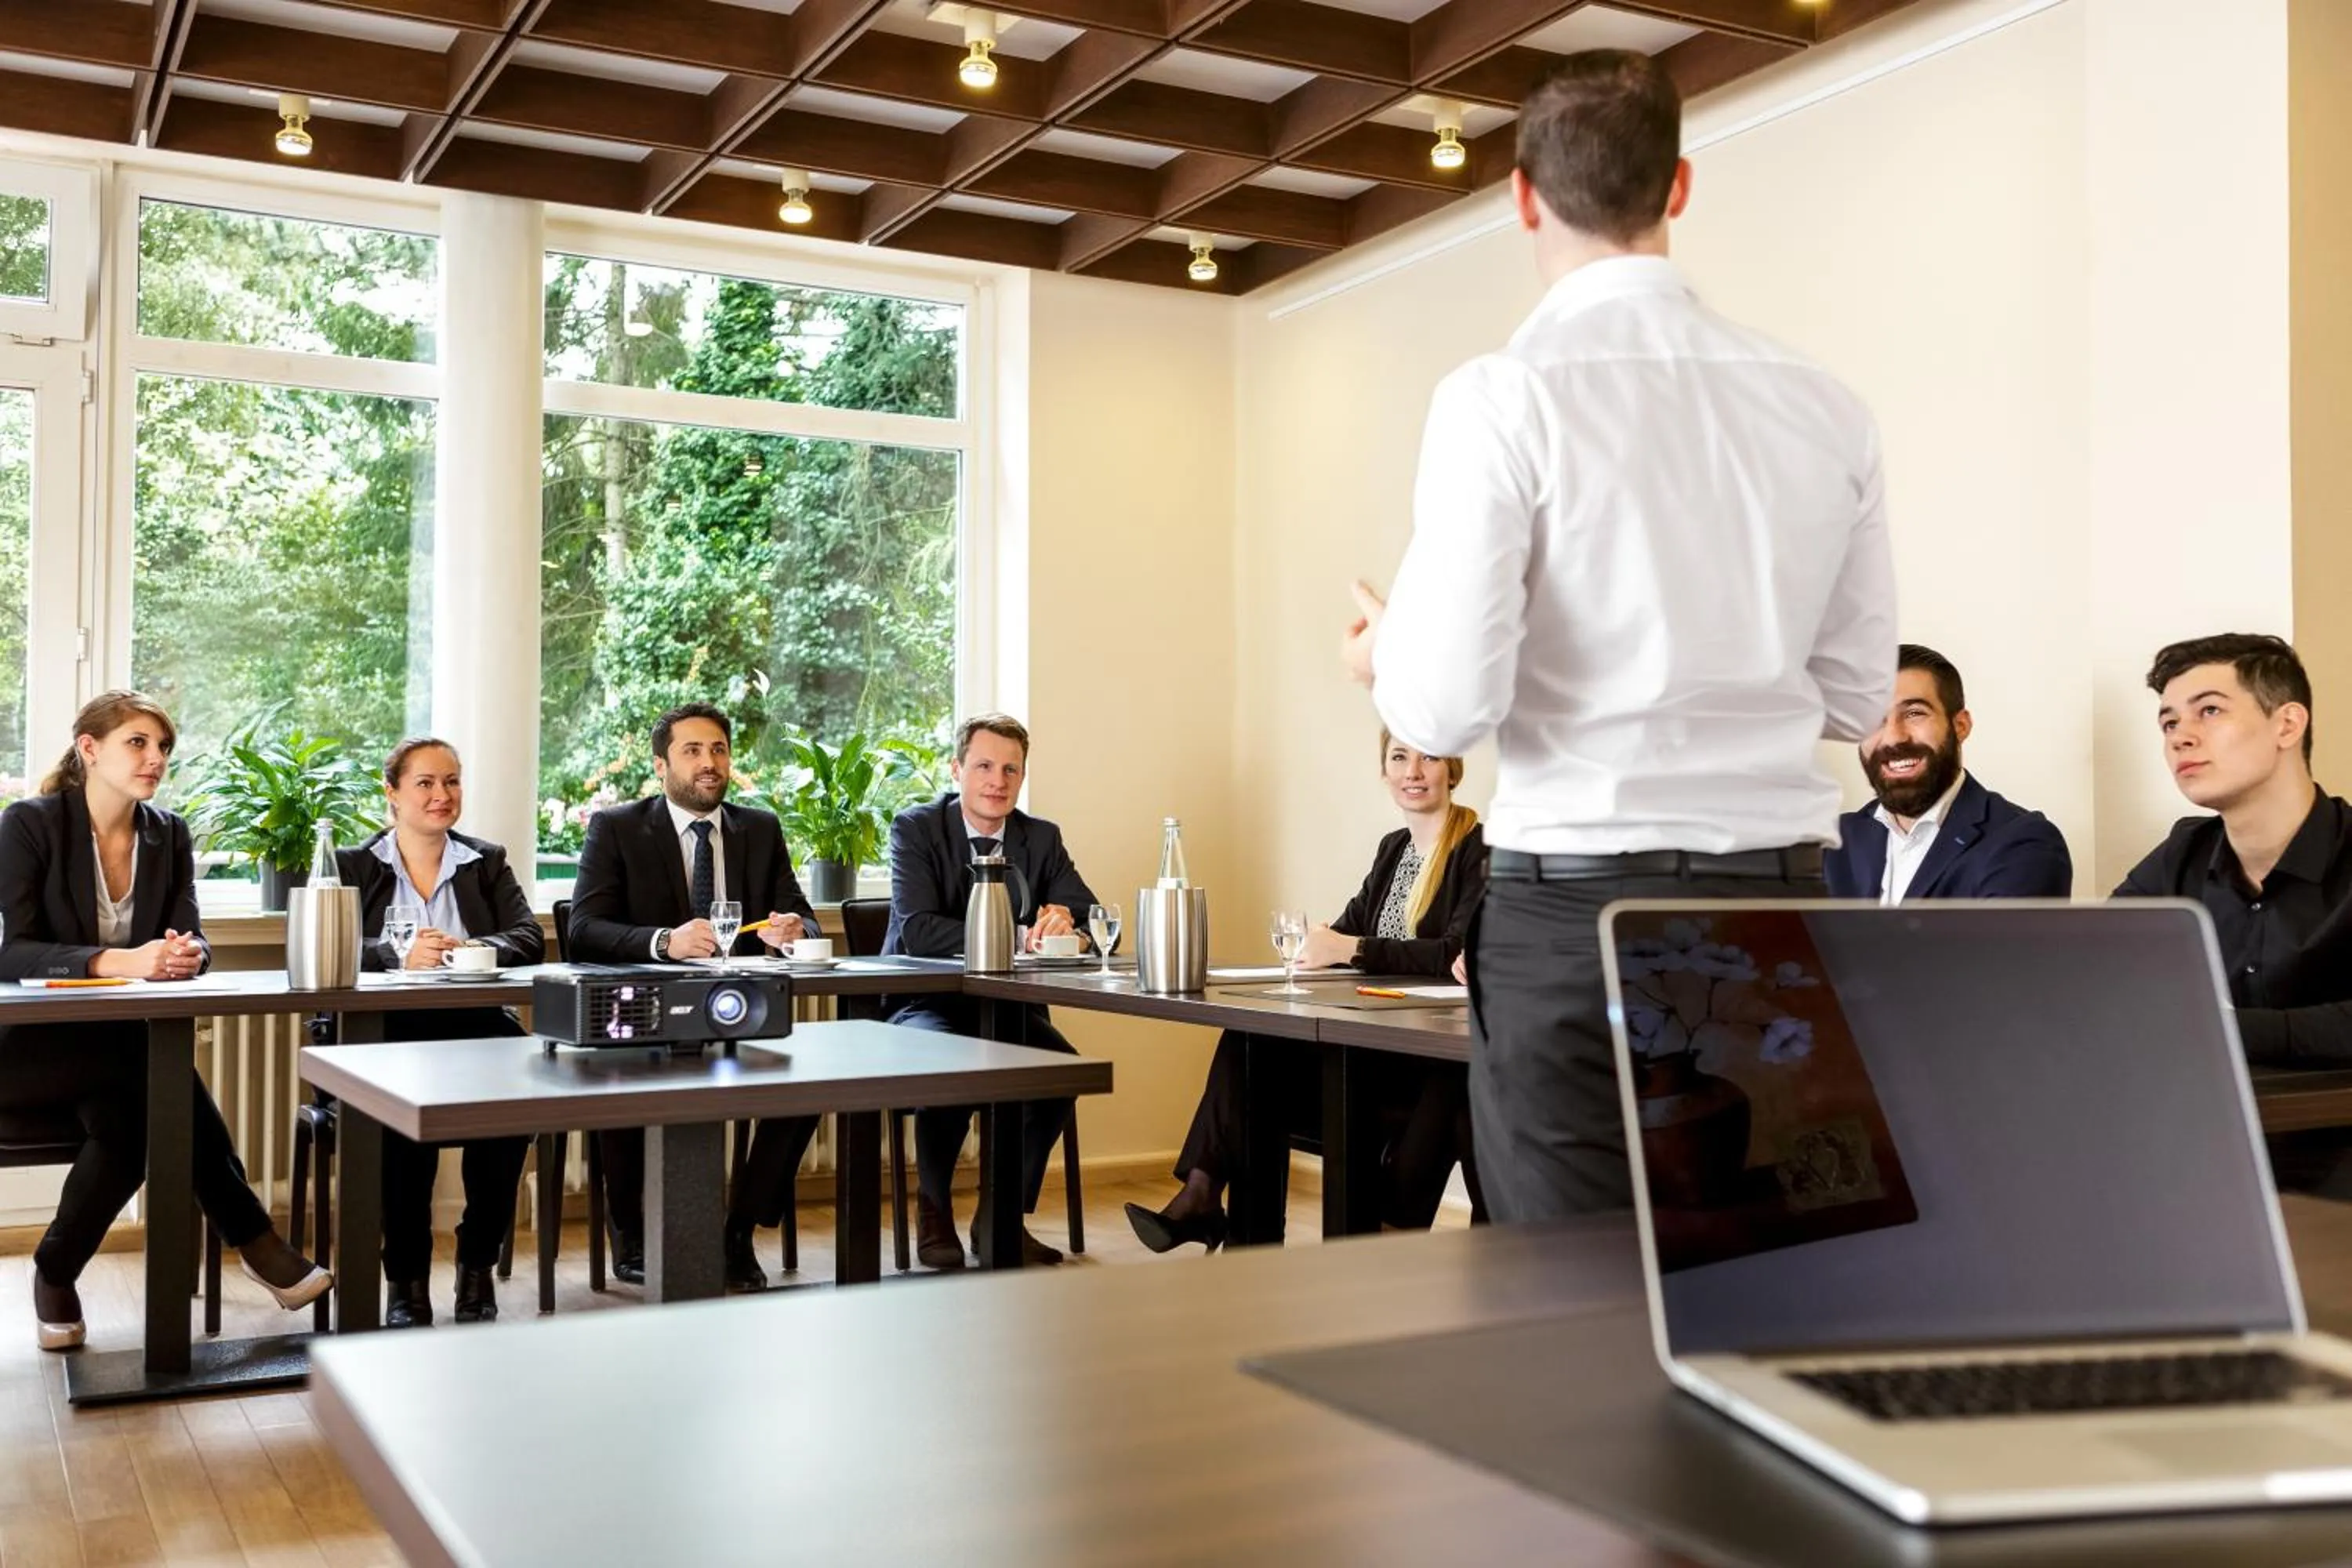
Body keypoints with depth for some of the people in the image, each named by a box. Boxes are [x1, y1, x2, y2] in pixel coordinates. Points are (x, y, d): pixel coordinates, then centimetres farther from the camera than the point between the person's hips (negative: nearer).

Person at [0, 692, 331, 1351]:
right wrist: (117, 962, -33)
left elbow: (191, 940, -1)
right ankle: (252, 1236, -17)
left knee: (127, 1123, -30)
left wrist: (185, 954, -27)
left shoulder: (169, 834, 6)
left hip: (123, 1045, 4)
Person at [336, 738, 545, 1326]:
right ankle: (406, 1277, -18)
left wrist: (472, 949, -17)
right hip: (388, 1034, -1)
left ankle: (478, 1265, -14)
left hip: (475, 1028, 1)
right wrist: (400, 956, -22)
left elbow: (530, 939, 5)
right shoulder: (353, 866, 14)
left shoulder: (488, 862, 19)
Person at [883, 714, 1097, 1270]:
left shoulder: (1042, 838, 8)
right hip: (928, 1004, -4)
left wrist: (1067, 924, -25)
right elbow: (916, 930, -20)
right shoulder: (916, 828, -4)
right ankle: (934, 1215, -7)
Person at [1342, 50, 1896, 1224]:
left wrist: (1381, 661, 8)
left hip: (1573, 905, -4)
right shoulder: (1823, 411, 5)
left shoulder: (1503, 398, -9)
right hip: (1774, 903, 5)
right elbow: (1856, 696, 11)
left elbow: (1450, 703, -14)